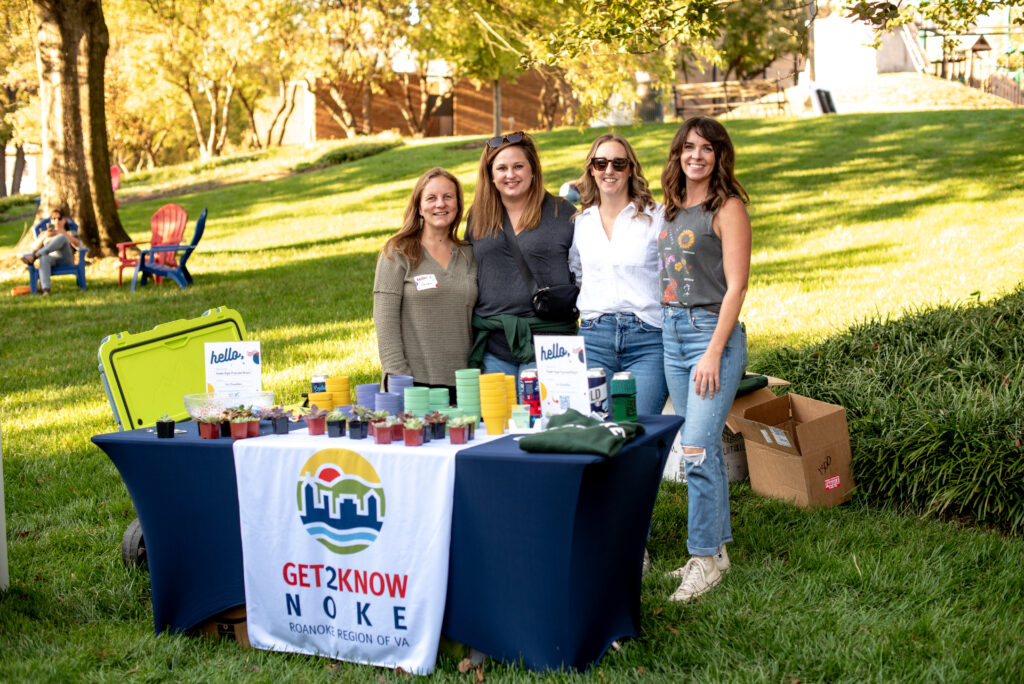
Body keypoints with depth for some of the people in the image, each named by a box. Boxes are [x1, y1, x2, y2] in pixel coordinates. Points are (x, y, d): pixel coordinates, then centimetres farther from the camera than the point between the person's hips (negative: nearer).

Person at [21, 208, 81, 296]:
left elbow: (79, 246, 3)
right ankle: (45, 290, -57)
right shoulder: (45, 233, 30)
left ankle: (34, 256, -41)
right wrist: (44, 237, -5)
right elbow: (33, 247, 12)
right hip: (51, 258, 1)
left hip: (66, 260, -1)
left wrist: (65, 234, -9)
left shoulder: (70, 233, 25)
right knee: (44, 258, -39)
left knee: (62, 238, -30)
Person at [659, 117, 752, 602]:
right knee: (704, 448, 12)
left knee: (698, 449, -11)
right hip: (672, 333, 7)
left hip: (712, 331, -7)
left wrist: (713, 353, -17)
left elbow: (735, 286, -12)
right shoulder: (672, 209, 14)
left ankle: (705, 558, -1)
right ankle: (717, 547, 21)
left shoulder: (727, 208, -6)